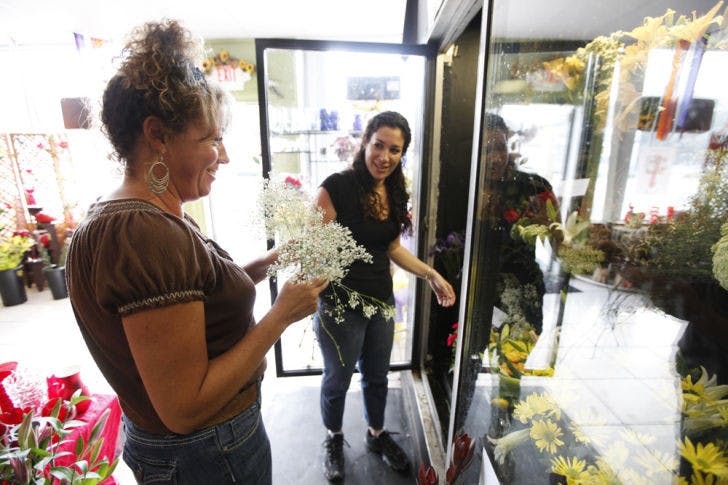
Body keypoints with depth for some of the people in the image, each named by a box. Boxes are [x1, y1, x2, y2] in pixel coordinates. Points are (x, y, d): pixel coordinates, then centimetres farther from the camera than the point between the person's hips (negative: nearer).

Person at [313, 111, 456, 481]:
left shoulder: (395, 193, 3)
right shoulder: (337, 186, -17)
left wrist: (431, 275, 8)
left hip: (382, 301, 6)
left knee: (377, 376, 25)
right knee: (337, 380, 18)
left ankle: (376, 433, 53)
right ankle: (333, 438, 49)